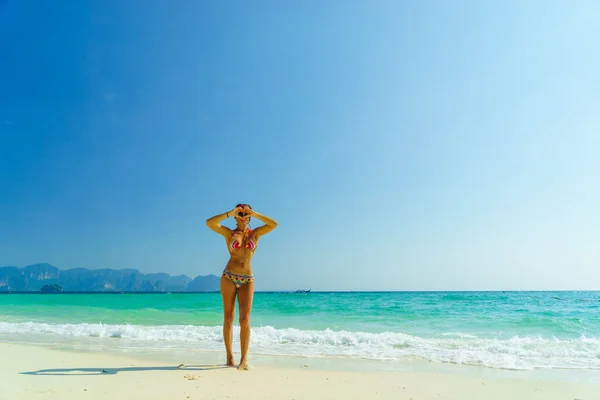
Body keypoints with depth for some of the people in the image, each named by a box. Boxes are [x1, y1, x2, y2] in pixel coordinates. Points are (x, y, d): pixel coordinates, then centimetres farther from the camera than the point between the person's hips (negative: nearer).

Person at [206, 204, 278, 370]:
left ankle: (244, 359, 1)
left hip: (247, 280, 0)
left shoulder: (255, 233, 9)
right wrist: (229, 213, -10)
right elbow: (209, 223, -8)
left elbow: (274, 224, -6)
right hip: (228, 277, 0)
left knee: (245, 320, -6)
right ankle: (230, 356, 15)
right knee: (228, 318, 4)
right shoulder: (229, 233, 6)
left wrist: (254, 214, -9)